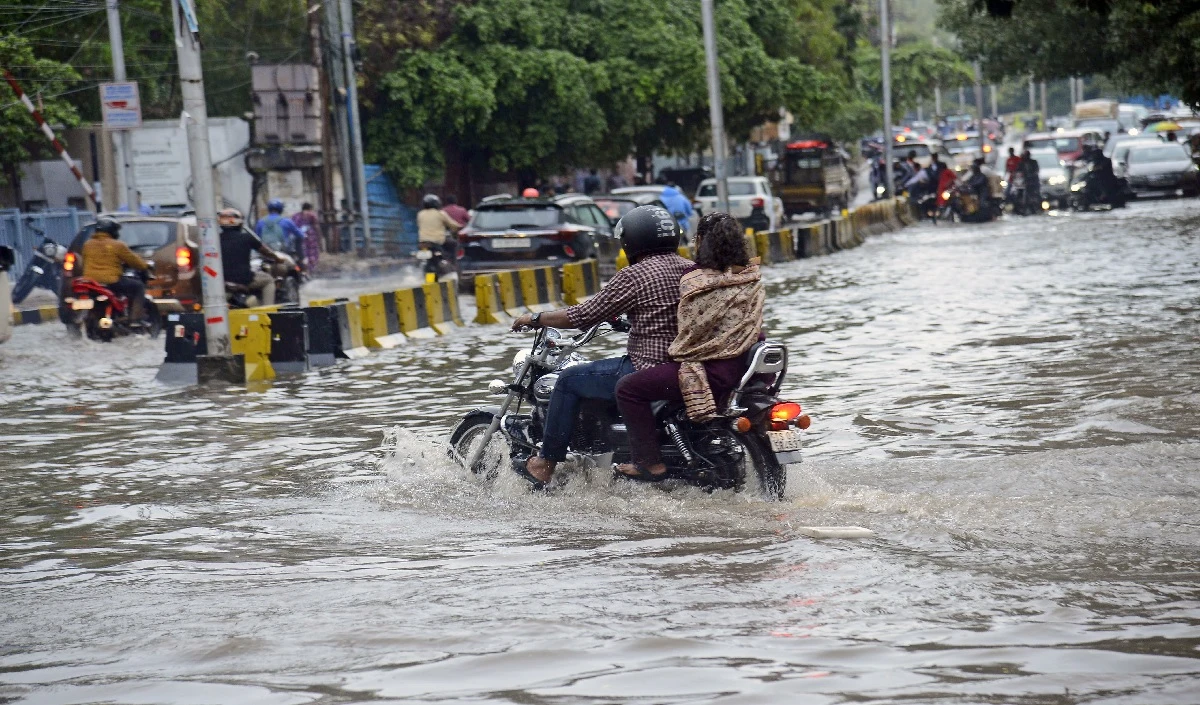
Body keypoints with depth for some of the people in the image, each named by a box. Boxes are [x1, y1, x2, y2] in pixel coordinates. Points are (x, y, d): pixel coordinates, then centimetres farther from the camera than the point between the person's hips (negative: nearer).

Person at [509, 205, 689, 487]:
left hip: (650, 370, -8)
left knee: (569, 380, 6)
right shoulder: (692, 270, 9)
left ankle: (544, 467, 8)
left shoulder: (635, 275, -12)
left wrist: (535, 319, 2)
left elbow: (583, 316, -11)